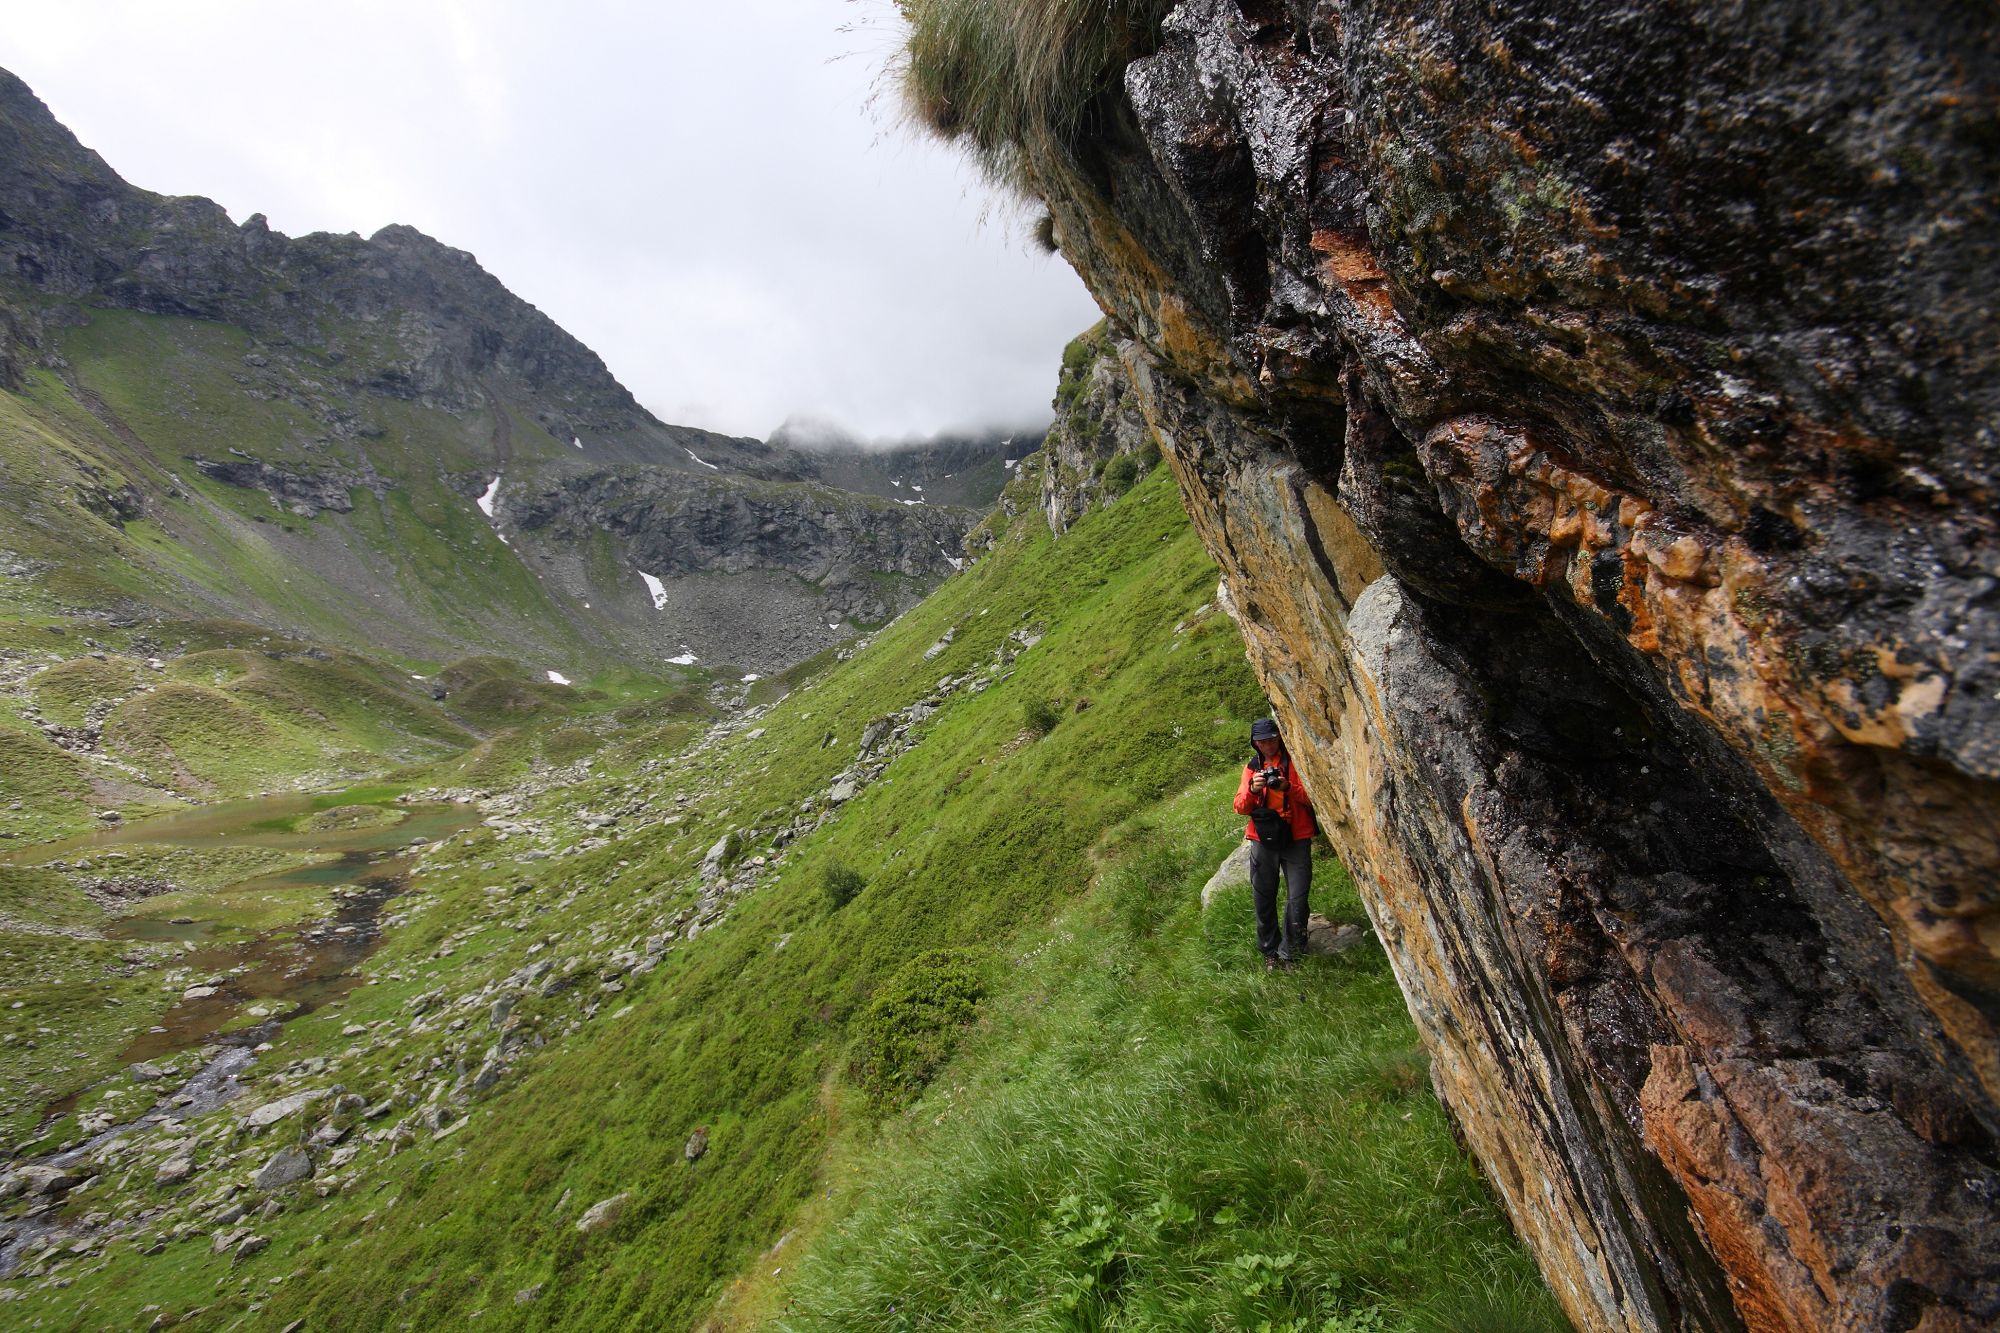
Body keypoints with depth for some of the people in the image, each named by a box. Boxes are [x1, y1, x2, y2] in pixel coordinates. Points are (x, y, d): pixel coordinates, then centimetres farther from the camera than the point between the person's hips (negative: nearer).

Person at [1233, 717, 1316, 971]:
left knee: (1297, 900, -3)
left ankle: (1288, 952, 14)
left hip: (1296, 840, -2)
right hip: (1263, 842, 3)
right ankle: (1270, 952, 23)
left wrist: (1288, 788, -24)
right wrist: (1252, 790, -18)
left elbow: (1313, 797, -7)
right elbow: (1240, 807, 2)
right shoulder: (1252, 766, 9)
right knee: (1263, 899, 8)